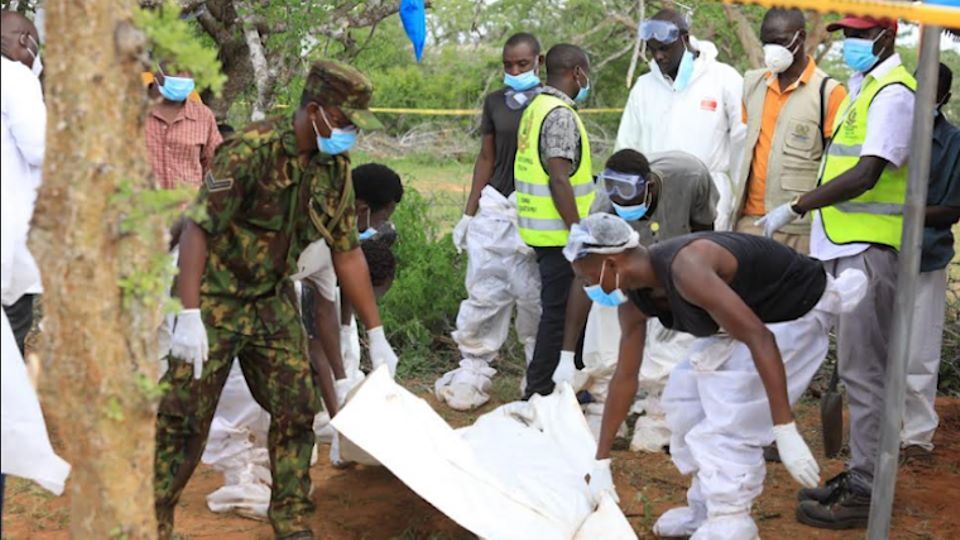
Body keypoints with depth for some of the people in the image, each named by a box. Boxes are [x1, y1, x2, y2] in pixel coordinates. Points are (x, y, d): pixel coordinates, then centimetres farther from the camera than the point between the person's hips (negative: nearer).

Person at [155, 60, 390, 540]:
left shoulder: (334, 168, -1)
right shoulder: (252, 150, -23)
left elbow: (347, 252, 7)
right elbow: (197, 229, -26)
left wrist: (377, 332, 9)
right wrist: (189, 316, -32)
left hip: (273, 301, 6)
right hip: (215, 298, -6)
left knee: (296, 409, 5)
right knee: (185, 415, -2)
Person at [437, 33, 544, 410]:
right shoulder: (494, 103, 10)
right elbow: (486, 158, 14)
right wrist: (468, 213, 11)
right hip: (494, 208, 4)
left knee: (534, 297, 0)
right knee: (484, 293, 4)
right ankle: (472, 372, 11)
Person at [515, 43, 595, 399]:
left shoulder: (536, 108, 15)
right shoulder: (561, 115, -16)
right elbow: (559, 179, -23)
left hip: (540, 229, 10)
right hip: (559, 233, -10)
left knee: (558, 309, 17)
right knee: (559, 311, -2)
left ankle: (543, 386, 25)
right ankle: (539, 390, 3)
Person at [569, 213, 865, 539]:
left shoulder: (684, 268, -34)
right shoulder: (634, 299, -5)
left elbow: (759, 338, -37)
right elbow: (625, 377, 3)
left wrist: (785, 432, -40)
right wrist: (600, 463, 5)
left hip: (795, 313, -9)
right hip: (752, 312, 10)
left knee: (727, 427, -15)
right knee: (685, 396, 12)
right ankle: (706, 511, 26)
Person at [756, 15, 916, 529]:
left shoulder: (893, 93, -12)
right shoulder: (862, 86, 18)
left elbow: (866, 176, -21)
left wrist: (795, 208, -19)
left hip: (869, 249, -10)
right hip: (847, 245, 10)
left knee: (863, 370, -6)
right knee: (857, 367, 14)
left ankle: (865, 491, -1)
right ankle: (860, 473, 23)